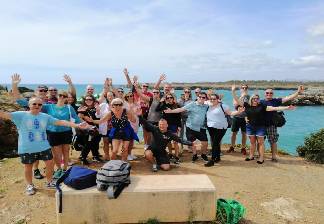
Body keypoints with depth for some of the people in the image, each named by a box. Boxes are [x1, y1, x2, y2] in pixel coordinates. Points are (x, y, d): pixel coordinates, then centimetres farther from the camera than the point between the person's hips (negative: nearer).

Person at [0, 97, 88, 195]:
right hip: (26, 148, -3)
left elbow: (60, 122, -4)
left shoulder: (45, 116, 0)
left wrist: (77, 125, -13)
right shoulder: (21, 115, -7)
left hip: (44, 146, 3)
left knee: (50, 163, 9)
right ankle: (30, 185, 36)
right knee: (28, 166, 13)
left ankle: (49, 182, 32)